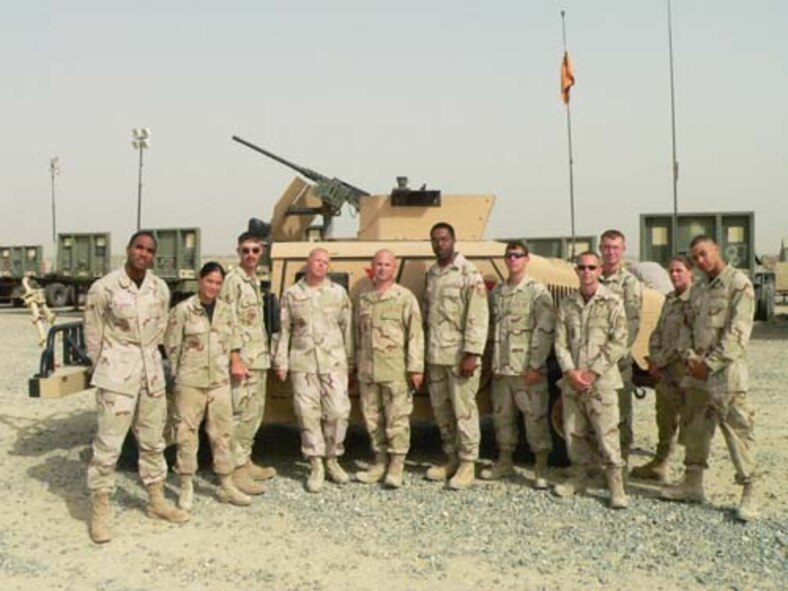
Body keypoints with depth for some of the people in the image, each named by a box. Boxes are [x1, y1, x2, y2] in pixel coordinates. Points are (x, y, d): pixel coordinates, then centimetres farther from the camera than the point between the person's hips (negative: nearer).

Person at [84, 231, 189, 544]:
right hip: (117, 375, -5)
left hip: (152, 372, 5)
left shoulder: (160, 289, 1)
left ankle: (156, 500, 29)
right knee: (108, 444, -4)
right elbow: (93, 334, -3)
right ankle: (99, 511, 9)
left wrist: (148, 358, 12)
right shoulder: (104, 288, -12)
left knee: (153, 441, 15)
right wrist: (104, 369, 3)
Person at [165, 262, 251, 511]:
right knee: (187, 432, 3)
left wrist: (224, 368, 8)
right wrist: (179, 373, 3)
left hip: (219, 381, 4)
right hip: (190, 381, -4)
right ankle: (187, 487, 15)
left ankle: (226, 486, 18)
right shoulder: (183, 310, -6)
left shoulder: (226, 310, 7)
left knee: (222, 432, 8)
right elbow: (171, 345, -2)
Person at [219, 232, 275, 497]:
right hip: (243, 358, -9)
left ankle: (246, 462, 23)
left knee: (255, 412, 14)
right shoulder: (233, 280, -10)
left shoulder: (255, 281, 17)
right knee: (242, 414, -7)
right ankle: (237, 470, -2)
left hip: (259, 357, 9)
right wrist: (235, 359, -21)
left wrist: (265, 354, 17)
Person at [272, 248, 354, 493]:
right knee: (308, 413, 0)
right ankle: (316, 466, 11)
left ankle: (332, 460, 15)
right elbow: (284, 330, 9)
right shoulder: (292, 294, 8)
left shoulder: (339, 293, 8)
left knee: (337, 412, -4)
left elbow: (347, 328, 9)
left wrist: (349, 361, 6)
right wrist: (281, 362, 6)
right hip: (302, 362, 0)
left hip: (333, 362, 0)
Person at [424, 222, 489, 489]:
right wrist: (425, 353, 13)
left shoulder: (469, 273, -8)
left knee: (464, 410, -2)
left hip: (460, 355, -7)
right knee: (441, 409, 12)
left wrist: (472, 354, -19)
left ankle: (467, 464, 8)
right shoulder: (431, 274, 13)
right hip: (435, 355, 7)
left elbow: (478, 316, -13)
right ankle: (452, 458, 25)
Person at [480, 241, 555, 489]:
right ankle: (505, 462, 28)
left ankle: (541, 468, 8)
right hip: (501, 368, 6)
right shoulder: (497, 292, 13)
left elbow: (545, 331, -11)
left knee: (535, 417, -1)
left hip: (527, 369, -6)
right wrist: (492, 362, 9)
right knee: (502, 415, 14)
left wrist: (535, 366, -16)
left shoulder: (537, 291, -6)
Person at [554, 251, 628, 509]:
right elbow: (560, 341, 6)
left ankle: (616, 485, 0)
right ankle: (579, 477, 24)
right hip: (571, 379, 4)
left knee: (607, 433, -7)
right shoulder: (567, 303, 9)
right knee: (574, 432, 11)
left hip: (602, 380, -4)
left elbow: (618, 343, -7)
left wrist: (592, 372, -12)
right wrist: (570, 371, -8)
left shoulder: (612, 302, -2)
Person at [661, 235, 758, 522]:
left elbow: (737, 332, -14)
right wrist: (690, 357, 1)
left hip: (726, 369, -7)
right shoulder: (698, 288, 16)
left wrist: (710, 363, -15)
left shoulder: (738, 284, -7)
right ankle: (692, 484, 24)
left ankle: (749, 493, 1)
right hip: (698, 369, 8)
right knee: (694, 426, 13)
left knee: (737, 429, -6)